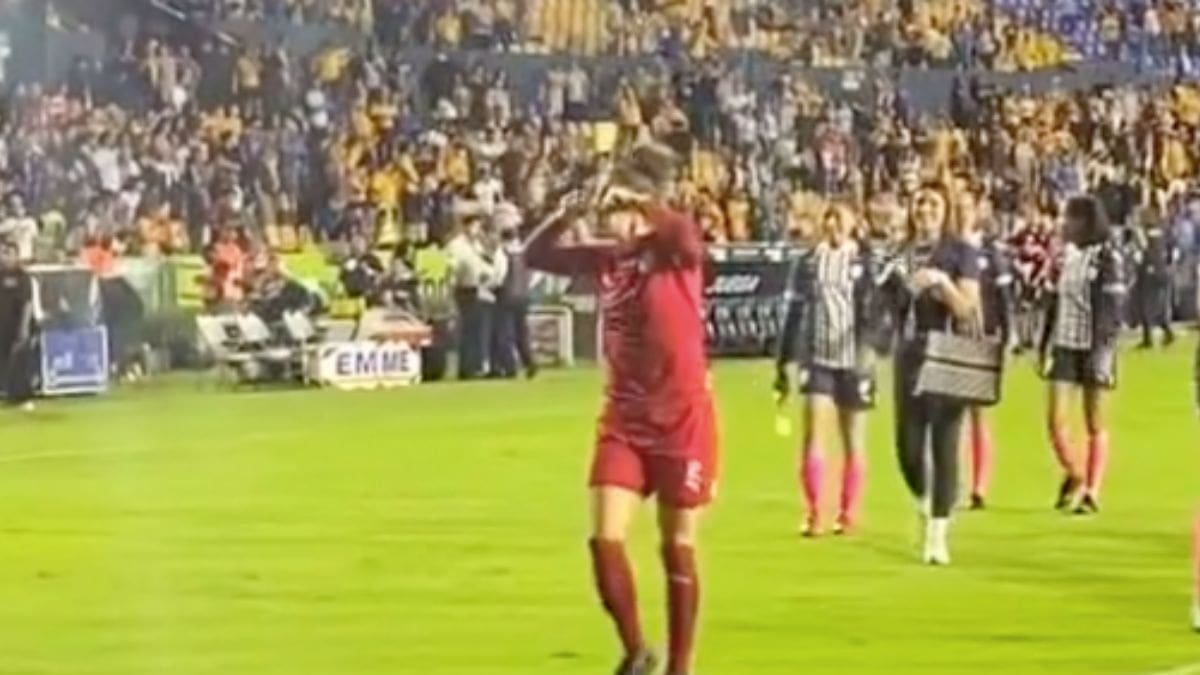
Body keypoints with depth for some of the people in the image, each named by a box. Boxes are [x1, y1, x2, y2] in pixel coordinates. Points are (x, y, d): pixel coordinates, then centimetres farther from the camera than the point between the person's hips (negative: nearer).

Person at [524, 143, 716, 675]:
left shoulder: (675, 252, -10)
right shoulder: (606, 259, 4)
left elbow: (688, 237, -35)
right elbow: (535, 256, 10)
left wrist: (635, 200, -27)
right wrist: (565, 217, -7)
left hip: (682, 419, -4)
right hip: (623, 418, 4)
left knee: (678, 549, 5)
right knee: (605, 539, -7)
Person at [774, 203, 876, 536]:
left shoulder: (863, 263, -1)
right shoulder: (808, 263, 6)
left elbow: (873, 313, -3)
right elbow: (794, 313, 10)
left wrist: (866, 354, -14)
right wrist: (782, 365, 10)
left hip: (852, 361, -1)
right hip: (817, 359, 1)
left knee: (852, 440, 7)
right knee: (813, 435, -10)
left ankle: (848, 514, 16)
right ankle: (813, 514, -7)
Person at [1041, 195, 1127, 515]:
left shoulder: (1107, 257, -8)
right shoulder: (1066, 255, 10)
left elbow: (1112, 309, -12)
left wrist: (1104, 352, -19)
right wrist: (1046, 346, 15)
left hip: (1092, 348, -5)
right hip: (1064, 345, 5)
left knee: (1095, 425, 3)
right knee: (1055, 420, -1)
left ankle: (1092, 493, 10)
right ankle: (1074, 476, 22)